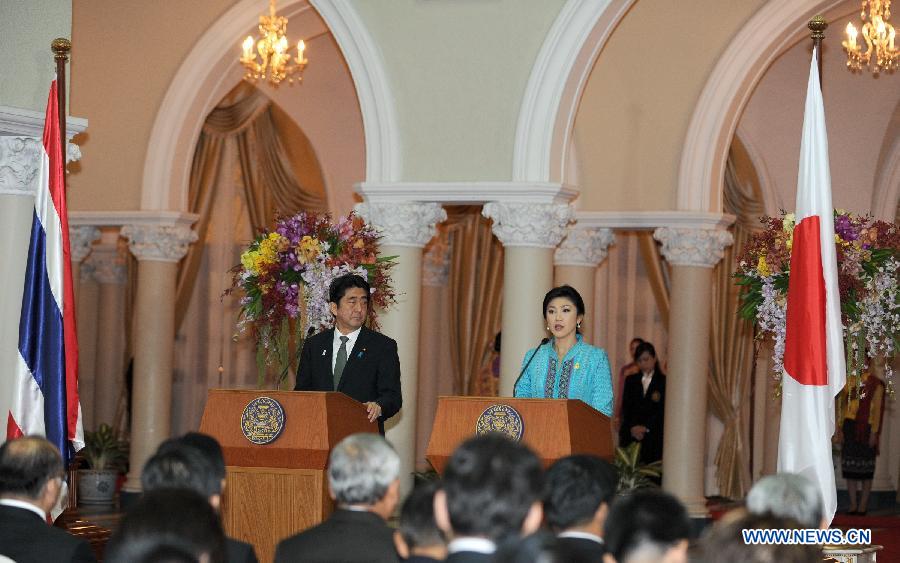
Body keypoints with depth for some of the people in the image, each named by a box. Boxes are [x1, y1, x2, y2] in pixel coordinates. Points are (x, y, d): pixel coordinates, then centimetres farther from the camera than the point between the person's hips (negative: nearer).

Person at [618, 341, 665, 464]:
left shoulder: (663, 382, 4)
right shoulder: (631, 380, 15)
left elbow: (662, 411, -3)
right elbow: (625, 408, 9)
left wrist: (646, 428, -11)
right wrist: (632, 428, -7)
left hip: (654, 436, -2)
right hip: (630, 435, 3)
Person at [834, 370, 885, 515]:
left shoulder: (874, 383, -4)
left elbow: (877, 409, -6)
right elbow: (841, 407, 9)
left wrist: (874, 433, -11)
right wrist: (839, 429, 3)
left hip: (865, 428, -4)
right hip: (849, 427, 4)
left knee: (865, 470, 2)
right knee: (849, 467, 5)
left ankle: (863, 504, 8)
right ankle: (853, 503, 11)